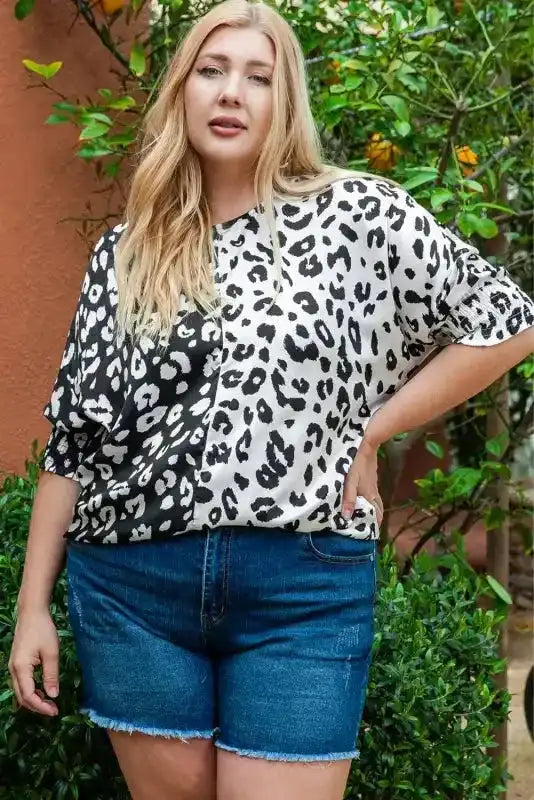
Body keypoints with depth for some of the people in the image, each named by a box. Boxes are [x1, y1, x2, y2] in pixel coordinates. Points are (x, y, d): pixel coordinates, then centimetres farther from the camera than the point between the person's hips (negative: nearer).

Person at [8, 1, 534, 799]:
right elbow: (73, 436, 10)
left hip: (304, 587, -2)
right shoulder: (123, 254, 9)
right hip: (130, 585, 3)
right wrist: (33, 605, 7)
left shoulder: (356, 214, 0)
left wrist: (372, 430, -1)